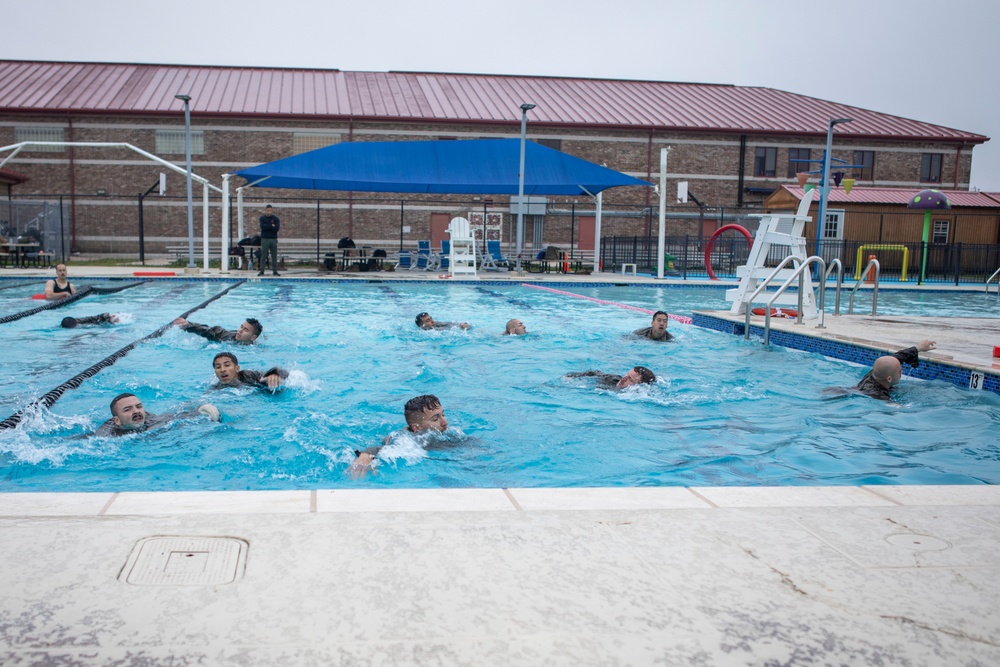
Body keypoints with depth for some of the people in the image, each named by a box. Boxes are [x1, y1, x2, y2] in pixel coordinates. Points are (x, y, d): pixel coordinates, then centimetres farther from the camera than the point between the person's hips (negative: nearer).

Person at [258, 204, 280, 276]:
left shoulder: (275, 218, 6)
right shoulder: (262, 218, 5)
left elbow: (277, 228, -7)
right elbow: (262, 227, -12)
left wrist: (267, 226, -10)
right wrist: (271, 226, -10)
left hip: (273, 239, 1)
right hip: (265, 239, -1)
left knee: (274, 256, 3)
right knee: (263, 256, -2)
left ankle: (275, 271, 9)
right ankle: (261, 271, 2)